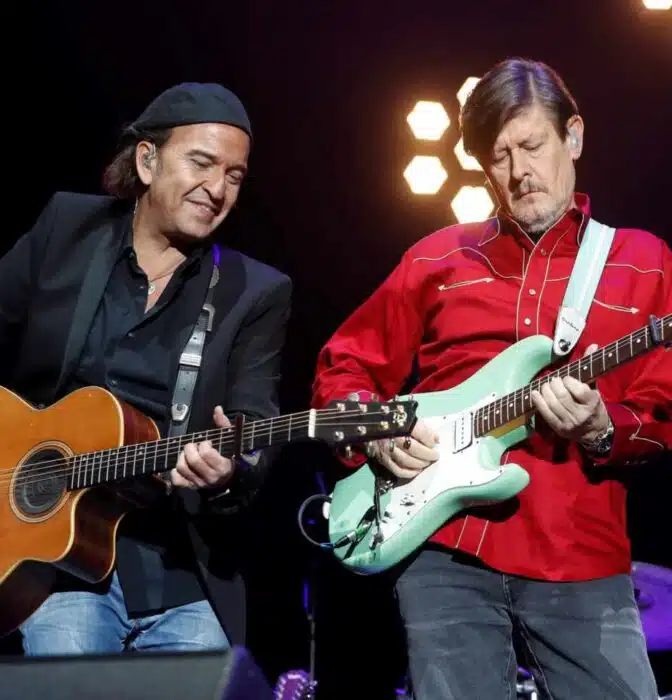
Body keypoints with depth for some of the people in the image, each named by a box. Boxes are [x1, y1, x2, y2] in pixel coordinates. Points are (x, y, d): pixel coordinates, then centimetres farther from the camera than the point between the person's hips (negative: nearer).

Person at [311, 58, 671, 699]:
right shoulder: (438, 258, 11)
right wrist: (376, 433, -3)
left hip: (583, 563, 0)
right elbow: (342, 365, 16)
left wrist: (600, 430, -16)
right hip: (444, 555, 1)